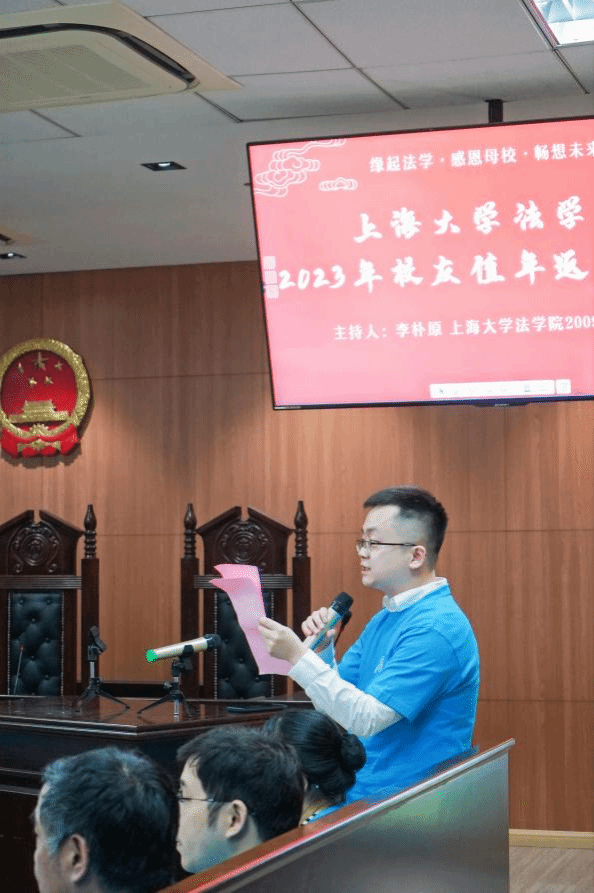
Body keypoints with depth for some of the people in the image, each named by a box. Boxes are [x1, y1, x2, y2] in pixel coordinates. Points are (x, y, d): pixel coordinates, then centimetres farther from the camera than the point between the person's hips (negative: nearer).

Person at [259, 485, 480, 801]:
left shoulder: (436, 629, -17)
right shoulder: (385, 619, 14)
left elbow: (367, 719, -22)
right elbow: (333, 706, 16)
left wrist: (299, 656, -22)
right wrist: (321, 647, -1)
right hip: (359, 791, 9)